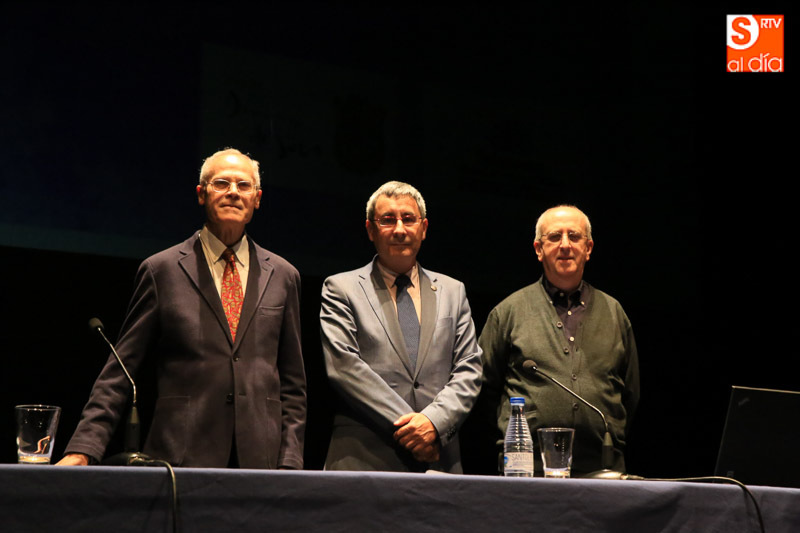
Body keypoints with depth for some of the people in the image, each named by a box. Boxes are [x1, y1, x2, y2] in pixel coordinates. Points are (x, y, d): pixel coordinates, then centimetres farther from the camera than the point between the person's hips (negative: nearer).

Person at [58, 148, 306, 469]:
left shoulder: (282, 276, 14)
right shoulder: (161, 270, 6)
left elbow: (292, 382, 15)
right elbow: (120, 372, 3)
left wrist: (290, 465, 4)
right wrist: (82, 450, -7)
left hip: (262, 462, 2)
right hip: (181, 459, -2)